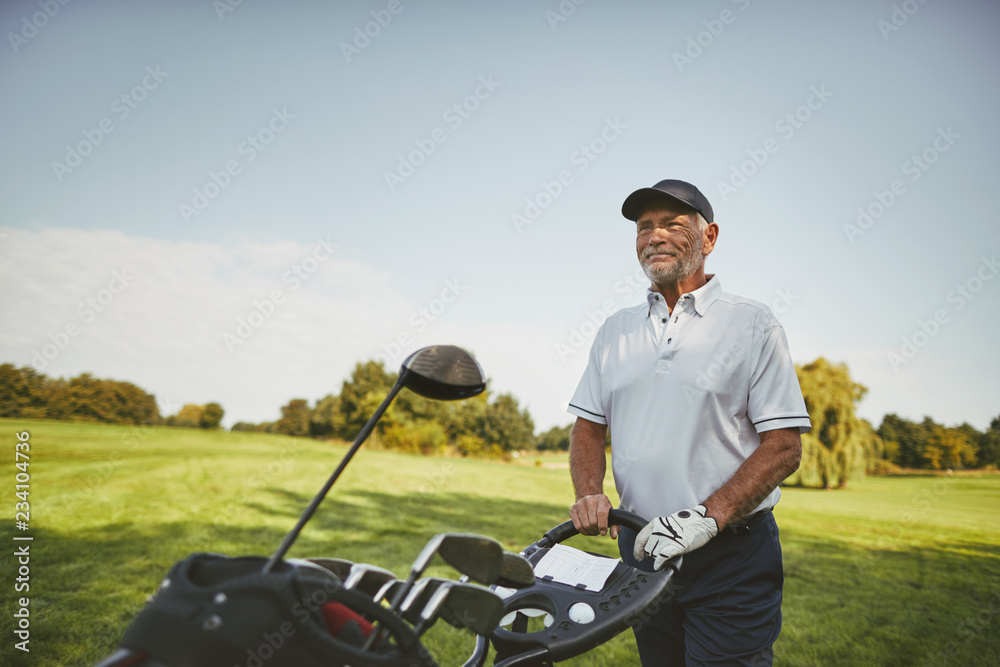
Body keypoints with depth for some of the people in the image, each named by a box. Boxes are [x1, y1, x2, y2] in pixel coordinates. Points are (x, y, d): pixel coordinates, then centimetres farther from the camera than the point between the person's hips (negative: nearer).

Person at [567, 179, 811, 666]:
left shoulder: (752, 324, -4)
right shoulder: (615, 330, 9)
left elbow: (784, 446, -10)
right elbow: (588, 425, 12)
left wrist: (707, 516, -21)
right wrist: (590, 494, -7)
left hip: (731, 555, -4)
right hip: (641, 545, 5)